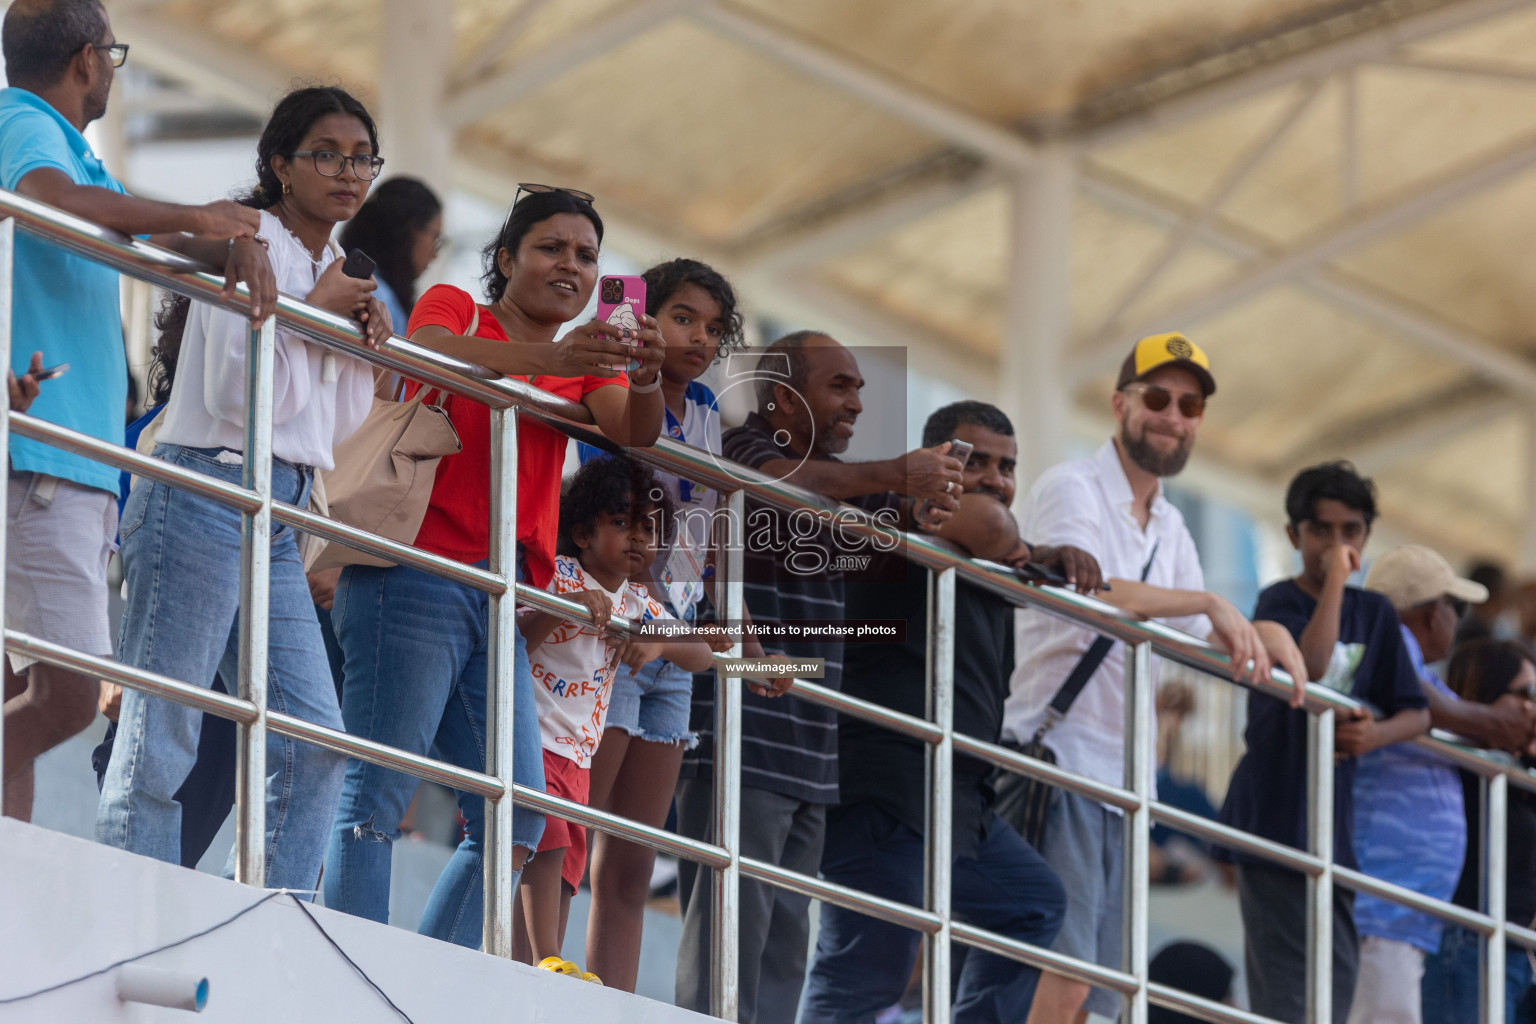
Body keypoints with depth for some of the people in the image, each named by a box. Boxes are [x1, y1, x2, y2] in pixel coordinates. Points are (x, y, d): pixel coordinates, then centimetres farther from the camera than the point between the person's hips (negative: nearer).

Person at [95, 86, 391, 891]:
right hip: (202, 495, -9)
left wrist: (365, 345, 4)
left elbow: (335, 424, 21)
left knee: (314, 744, 2)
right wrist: (311, 312, -9)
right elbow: (236, 390, -16)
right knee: (159, 737, -8)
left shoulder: (331, 272, 18)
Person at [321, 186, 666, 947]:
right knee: (377, 793, -13)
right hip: (418, 574, -7)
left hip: (499, 600, 7)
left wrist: (646, 382, -24)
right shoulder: (454, 309, 5)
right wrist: (546, 358, -36)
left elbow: (631, 431, 1)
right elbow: (427, 353, -19)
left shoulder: (582, 366, 21)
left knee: (516, 822, 0)